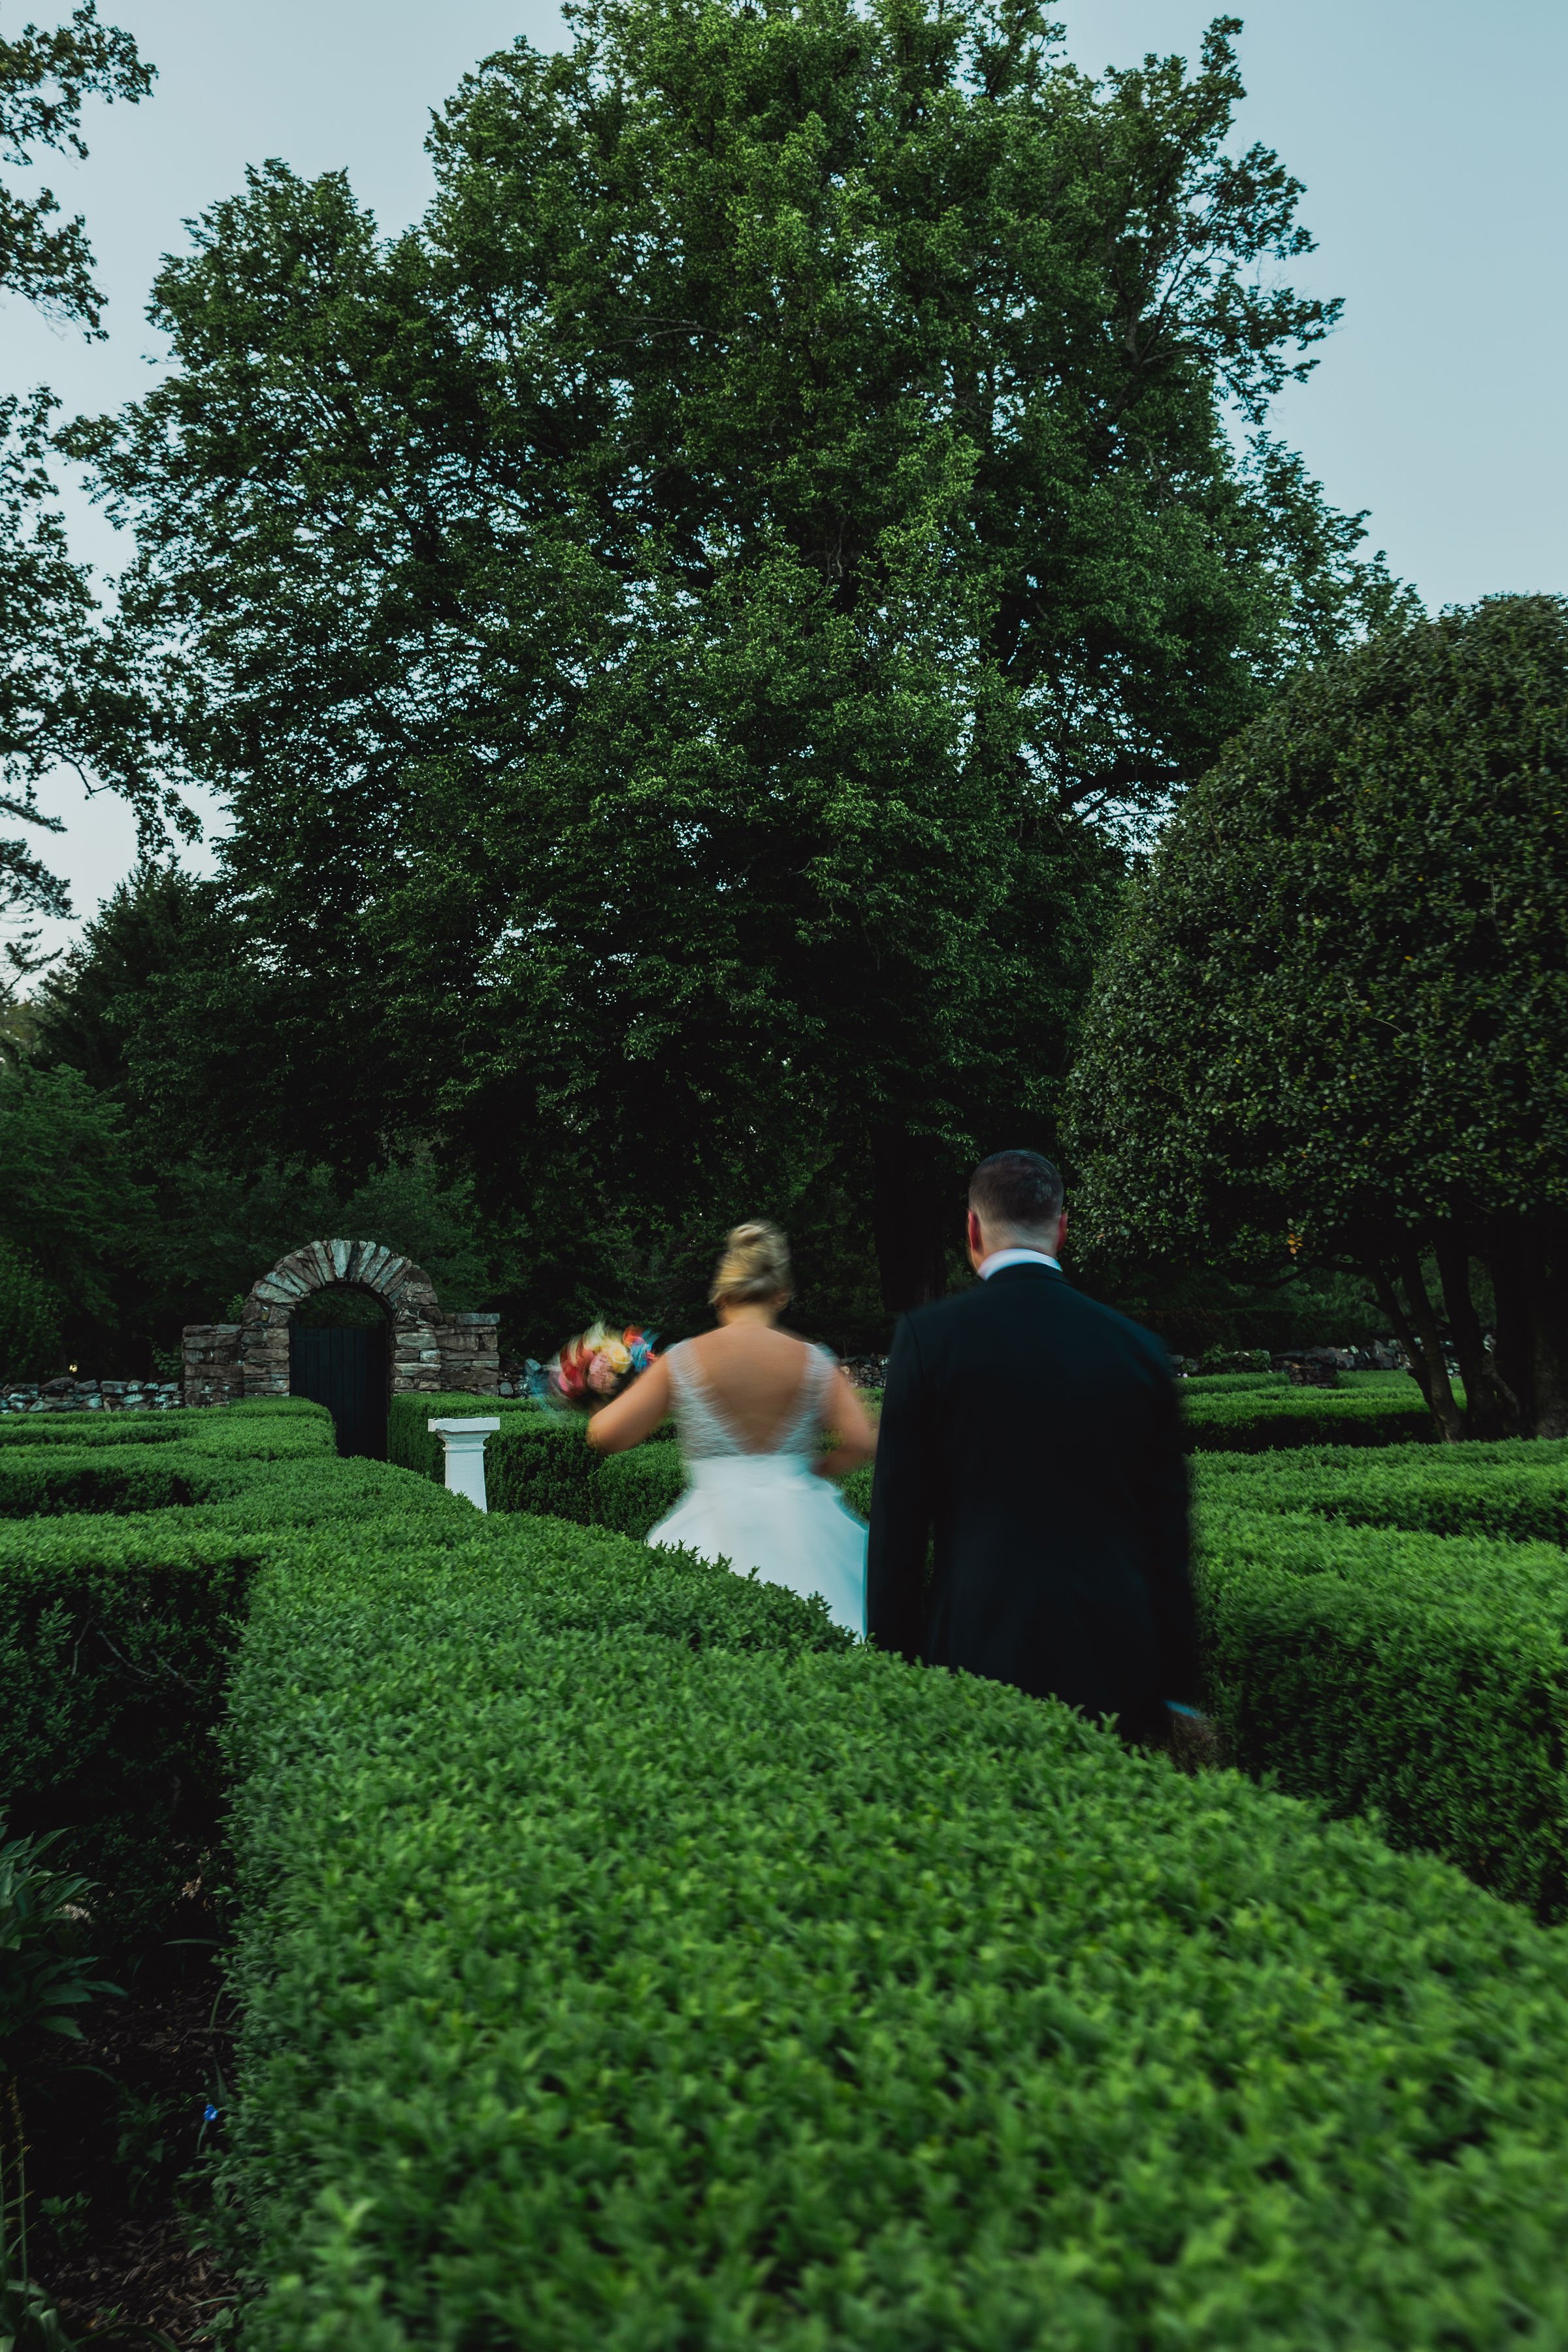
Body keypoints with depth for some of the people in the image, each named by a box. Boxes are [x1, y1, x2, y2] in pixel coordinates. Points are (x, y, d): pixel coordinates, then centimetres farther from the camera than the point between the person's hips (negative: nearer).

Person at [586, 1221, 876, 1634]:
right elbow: (861, 1442, -5)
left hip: (717, 1526, -1)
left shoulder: (682, 1361, -1)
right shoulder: (813, 1361, 1)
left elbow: (606, 1435, -3)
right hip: (798, 1525, 1)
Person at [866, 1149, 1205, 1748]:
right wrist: (1178, 1694, 13)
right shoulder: (1138, 1347, 4)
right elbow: (1168, 1535, 7)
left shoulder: (928, 1335, -4)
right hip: (1115, 1663, 3)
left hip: (981, 1654, -2)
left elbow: (897, 1520, -3)